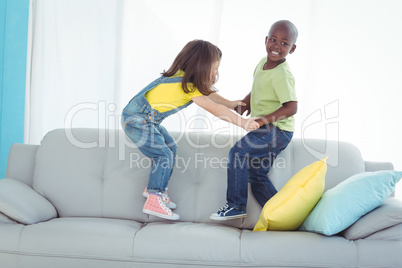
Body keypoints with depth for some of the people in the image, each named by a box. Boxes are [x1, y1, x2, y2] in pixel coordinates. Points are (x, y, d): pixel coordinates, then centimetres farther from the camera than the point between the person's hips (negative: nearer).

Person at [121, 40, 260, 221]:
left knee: (170, 148, 13)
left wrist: (231, 103, 16)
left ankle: (154, 188, 22)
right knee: (163, 155, -10)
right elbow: (216, 110, -23)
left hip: (144, 119, 10)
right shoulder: (187, 86, -23)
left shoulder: (184, 78, 3)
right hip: (137, 120, -10)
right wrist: (243, 123, -20)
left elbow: (208, 93, 18)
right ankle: (154, 201, -6)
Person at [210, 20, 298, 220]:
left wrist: (266, 119, -34)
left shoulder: (282, 75, -20)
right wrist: (244, 103, 7)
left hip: (277, 130, -9)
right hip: (267, 131, 9)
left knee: (237, 152, -17)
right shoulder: (263, 63, 7)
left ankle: (236, 206, -7)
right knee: (257, 175, 10)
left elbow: (291, 107, -26)